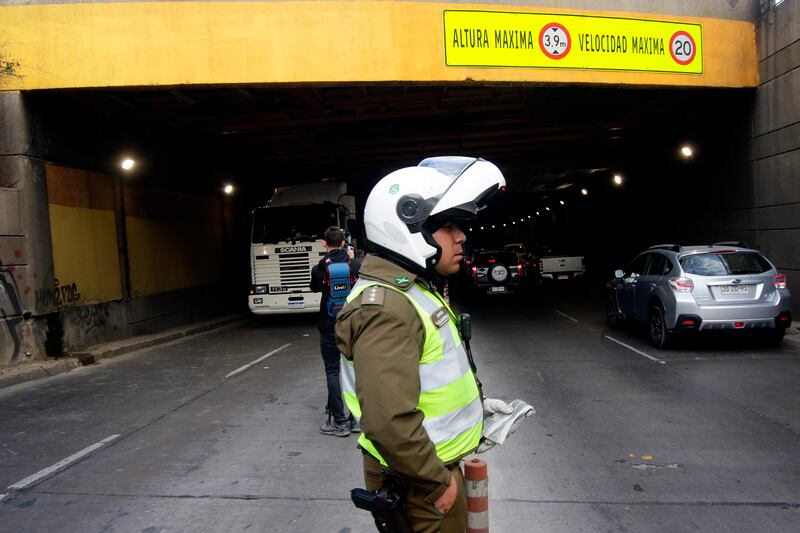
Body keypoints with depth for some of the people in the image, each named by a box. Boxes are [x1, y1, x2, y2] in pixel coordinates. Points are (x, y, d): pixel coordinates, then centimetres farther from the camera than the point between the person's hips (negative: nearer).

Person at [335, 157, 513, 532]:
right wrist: (437, 482, -23)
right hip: (418, 481, -9)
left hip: (438, 463, 9)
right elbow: (388, 421, -34)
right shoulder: (387, 308, -28)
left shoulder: (413, 290, 7)